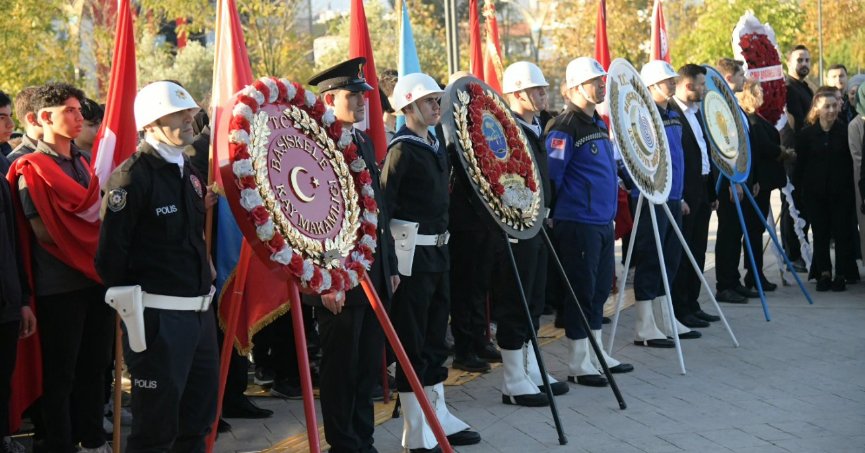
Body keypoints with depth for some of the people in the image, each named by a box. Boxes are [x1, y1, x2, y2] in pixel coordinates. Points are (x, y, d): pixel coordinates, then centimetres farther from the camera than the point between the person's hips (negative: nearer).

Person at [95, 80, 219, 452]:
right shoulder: (132, 176, -15)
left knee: (197, 423, 18)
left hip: (199, 310, 9)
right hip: (158, 317, -8)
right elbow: (111, 251, -17)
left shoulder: (187, 171, 12)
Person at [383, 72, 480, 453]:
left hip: (438, 252, 8)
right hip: (412, 255, -8)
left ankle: (439, 418, 25)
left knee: (435, 339, 15)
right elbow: (384, 207, -16)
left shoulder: (436, 147, 13)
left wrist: (442, 242, 18)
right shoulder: (401, 150, -12)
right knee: (413, 344, -1)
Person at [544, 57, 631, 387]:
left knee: (600, 289, 14)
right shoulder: (565, 128, -14)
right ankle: (578, 364, 5)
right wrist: (553, 215, -12)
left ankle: (596, 353, 25)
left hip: (603, 221, 9)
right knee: (581, 291, -3)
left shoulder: (598, 125, 15)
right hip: (578, 224, -9)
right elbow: (550, 175, -16)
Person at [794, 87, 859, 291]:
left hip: (841, 191, -1)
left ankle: (841, 274, 9)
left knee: (842, 232, 1)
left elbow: (853, 161, 0)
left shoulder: (845, 131, -3)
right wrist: (800, 187, 0)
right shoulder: (806, 133, -1)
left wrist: (851, 187, -5)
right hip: (815, 191, 1)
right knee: (820, 233, 5)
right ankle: (824, 273, 13)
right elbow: (800, 163, 4)